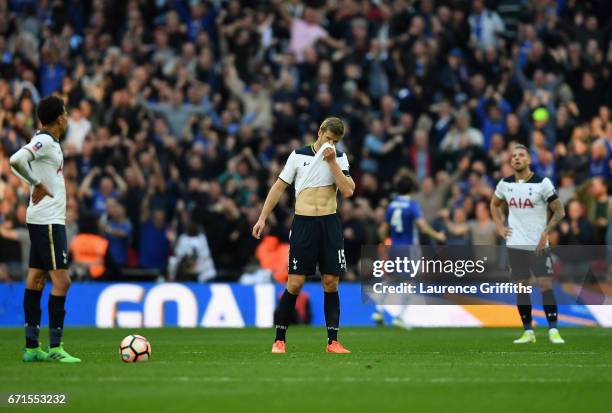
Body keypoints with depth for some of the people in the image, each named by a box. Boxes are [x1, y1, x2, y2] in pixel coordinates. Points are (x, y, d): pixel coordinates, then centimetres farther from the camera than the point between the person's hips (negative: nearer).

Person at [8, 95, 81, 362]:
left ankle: (32, 347, 11)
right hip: (48, 220, -10)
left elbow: (19, 163, 26)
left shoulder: (46, 141, 14)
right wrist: (37, 184, -15)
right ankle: (55, 347, -12)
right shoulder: (44, 141, -14)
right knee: (61, 281, -11)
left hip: (44, 221, 10)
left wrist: (37, 183, 11)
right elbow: (16, 161, -28)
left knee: (36, 280, 9)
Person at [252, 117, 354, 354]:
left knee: (331, 283, 1)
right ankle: (279, 339, 3)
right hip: (303, 222, -2)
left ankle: (333, 341, 5)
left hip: (330, 224, 2)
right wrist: (262, 218, 1)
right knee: (295, 283, -5)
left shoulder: (339, 158, 7)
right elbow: (279, 187, 5)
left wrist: (332, 162, -10)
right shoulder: (298, 156, 2)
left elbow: (348, 191, -6)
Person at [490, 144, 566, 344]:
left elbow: (559, 211, -5)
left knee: (545, 285, -8)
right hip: (515, 245, 4)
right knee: (521, 287, 5)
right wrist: (500, 226, 10)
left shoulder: (542, 183, -9)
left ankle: (553, 331, -6)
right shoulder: (505, 184, 4)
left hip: (538, 245, -4)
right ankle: (528, 331, 12)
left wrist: (545, 232, -14)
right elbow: (494, 205, 24)